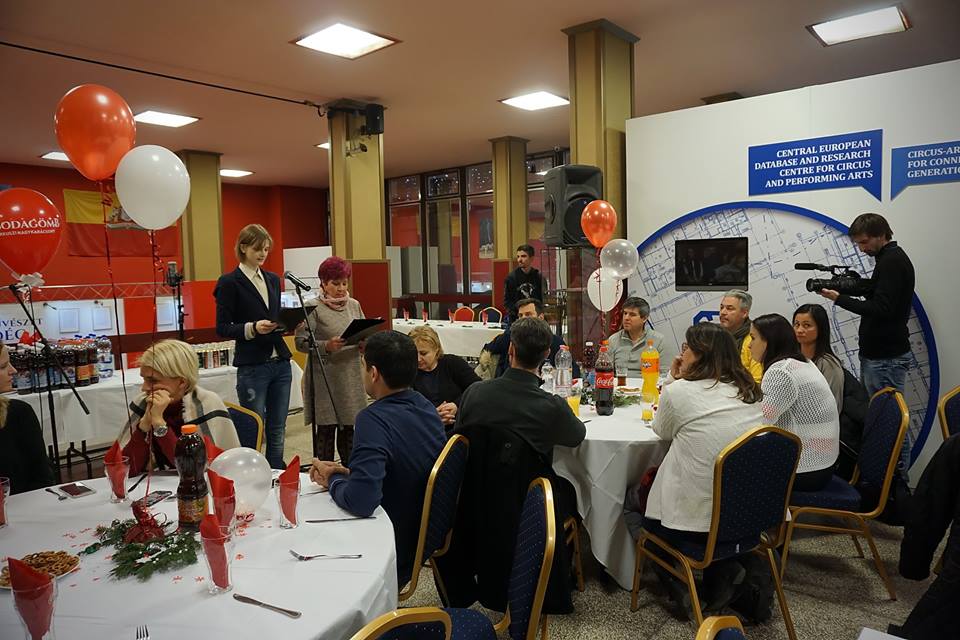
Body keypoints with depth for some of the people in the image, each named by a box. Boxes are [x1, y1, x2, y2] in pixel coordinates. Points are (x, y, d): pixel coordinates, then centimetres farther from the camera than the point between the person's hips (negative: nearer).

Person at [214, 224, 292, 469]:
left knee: (277, 431, 11)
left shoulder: (273, 279, 13)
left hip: (280, 363, 6)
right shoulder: (230, 282, -5)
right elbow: (222, 328, -7)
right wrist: (253, 328, -21)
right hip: (252, 367, -6)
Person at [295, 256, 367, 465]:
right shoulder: (313, 308, -6)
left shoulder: (354, 305, 11)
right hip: (325, 379, -5)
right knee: (325, 430, 1)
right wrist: (326, 346, -25)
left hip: (352, 376, 5)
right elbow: (300, 342, -11)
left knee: (349, 428, 12)